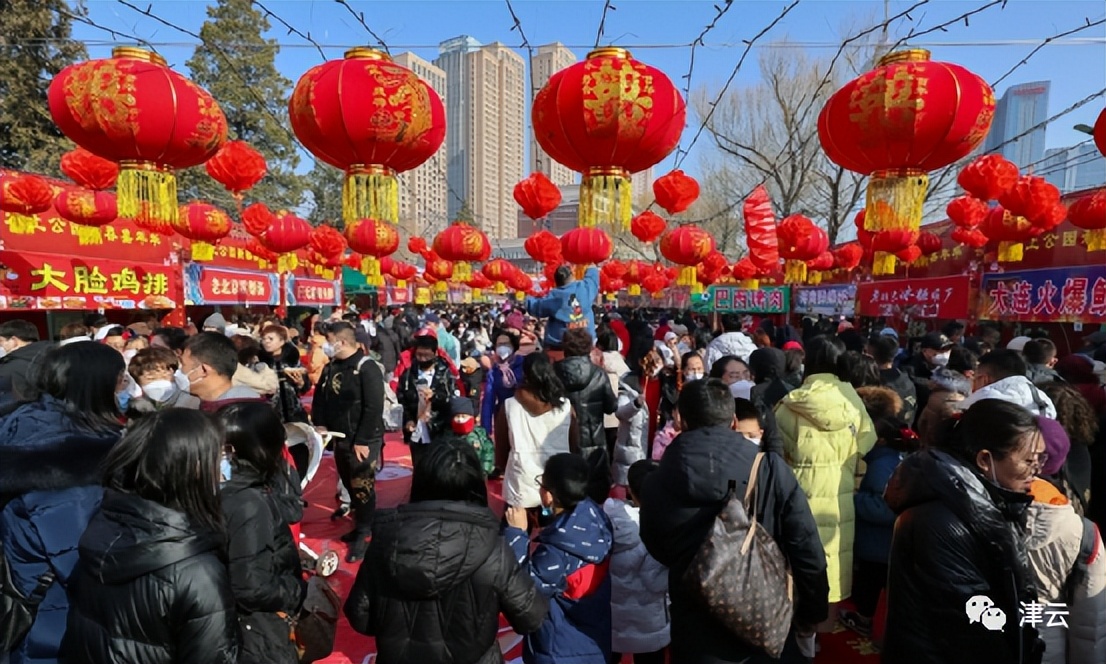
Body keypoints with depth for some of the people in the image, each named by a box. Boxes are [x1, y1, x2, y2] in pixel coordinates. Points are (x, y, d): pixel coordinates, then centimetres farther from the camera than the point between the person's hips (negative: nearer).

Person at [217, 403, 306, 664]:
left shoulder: (228, 488, -7)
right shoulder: (249, 504, -32)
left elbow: (289, 509, 3)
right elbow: (252, 586, -31)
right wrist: (295, 594, -15)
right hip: (256, 630, -8)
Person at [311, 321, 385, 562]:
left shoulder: (367, 368, -17)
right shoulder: (331, 367, 7)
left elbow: (374, 408, -20)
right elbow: (320, 398, 14)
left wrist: (362, 441, -21)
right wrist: (320, 425, 0)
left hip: (363, 441, -8)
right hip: (340, 439, 8)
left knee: (362, 488, 0)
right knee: (350, 485, 17)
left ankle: (363, 535, 15)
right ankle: (362, 526, 33)